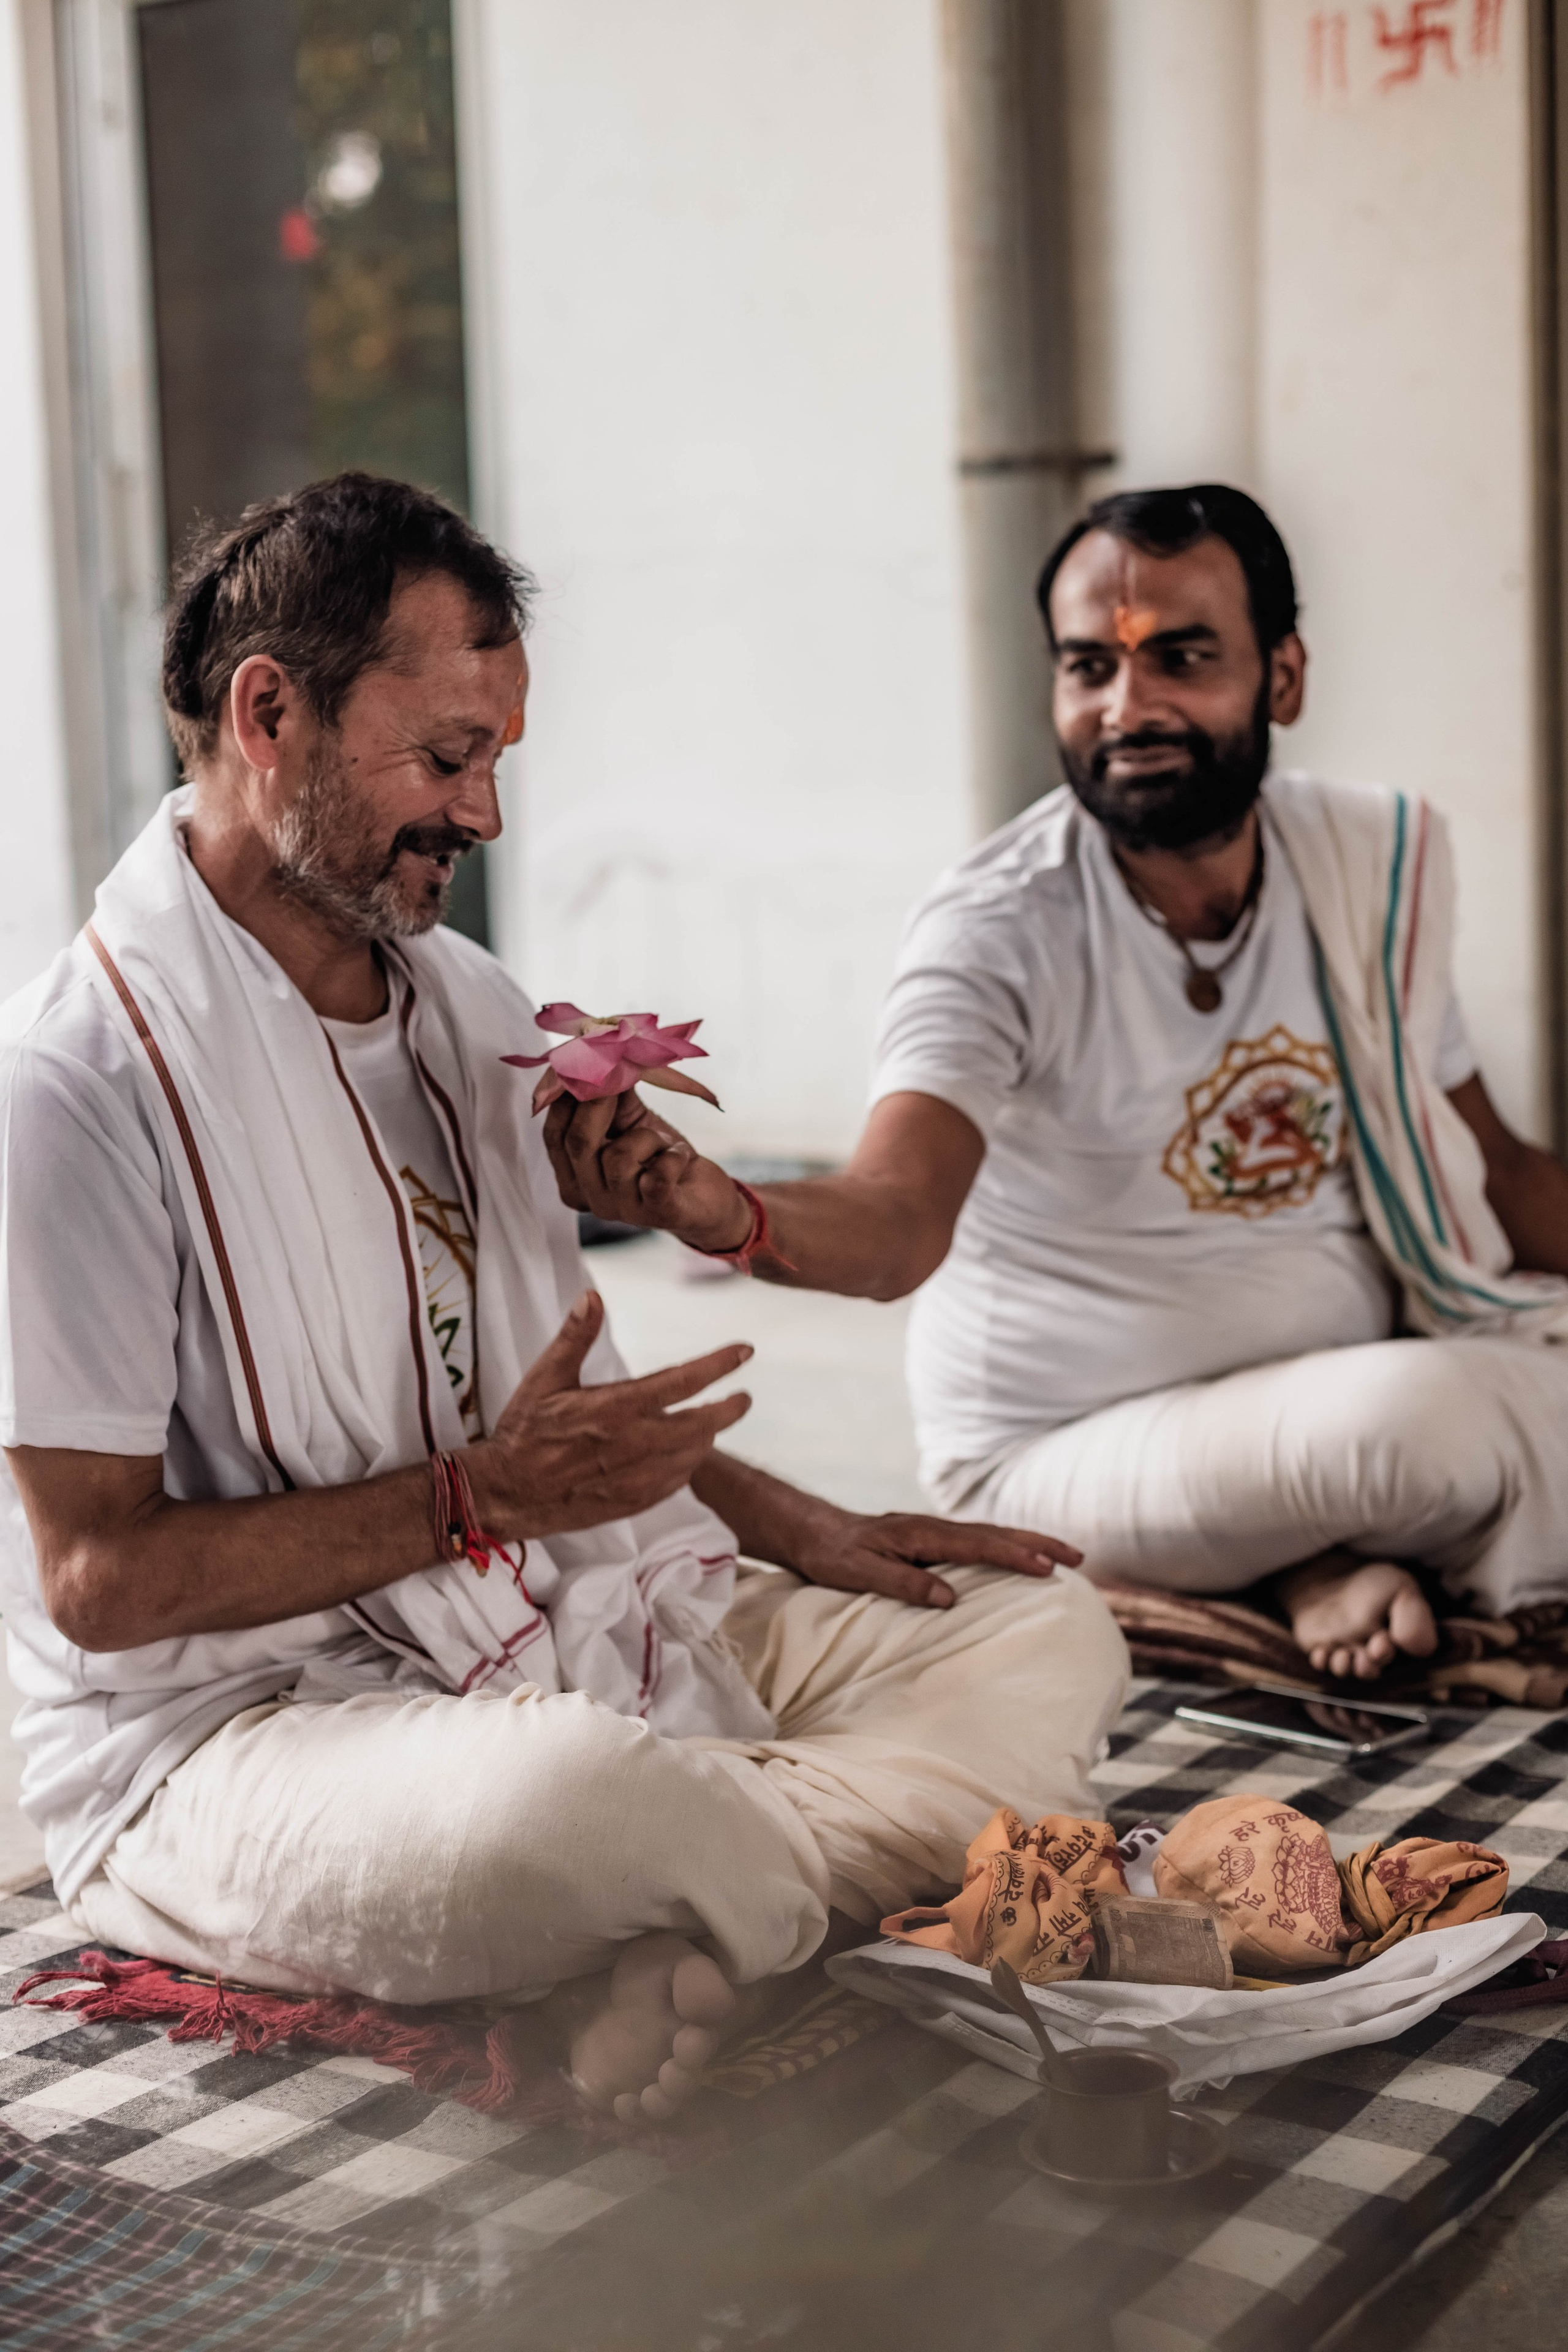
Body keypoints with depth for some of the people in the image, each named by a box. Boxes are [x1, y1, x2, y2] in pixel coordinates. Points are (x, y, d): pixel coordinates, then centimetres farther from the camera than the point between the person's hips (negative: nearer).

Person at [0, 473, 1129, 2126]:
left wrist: (805, 1531, 9)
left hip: (559, 1633, 8)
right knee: (563, 1800, -40)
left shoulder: (474, 1009, 13)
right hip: (227, 1733, -8)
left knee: (1042, 1632, 0)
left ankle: (672, 1948, -23)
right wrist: (478, 1496, -18)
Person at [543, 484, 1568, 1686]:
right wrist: (724, 1216, -56)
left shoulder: (1375, 862, -1)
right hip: (1072, 1448, -6)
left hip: (1367, 1354, 6)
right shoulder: (1000, 930, -19)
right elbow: (897, 1220, -36)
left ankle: (1342, 1563, 0)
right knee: (1434, 1409, -31)